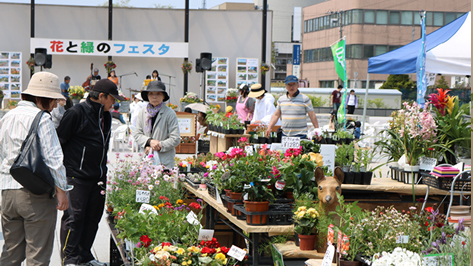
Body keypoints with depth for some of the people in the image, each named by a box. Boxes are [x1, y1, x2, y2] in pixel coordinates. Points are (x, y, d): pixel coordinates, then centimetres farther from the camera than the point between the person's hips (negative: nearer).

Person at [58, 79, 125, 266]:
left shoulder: (106, 116, 16)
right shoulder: (77, 113, -10)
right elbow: (59, 140, -8)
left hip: (97, 178, 8)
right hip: (76, 177, -8)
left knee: (92, 217, 10)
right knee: (74, 216, -7)